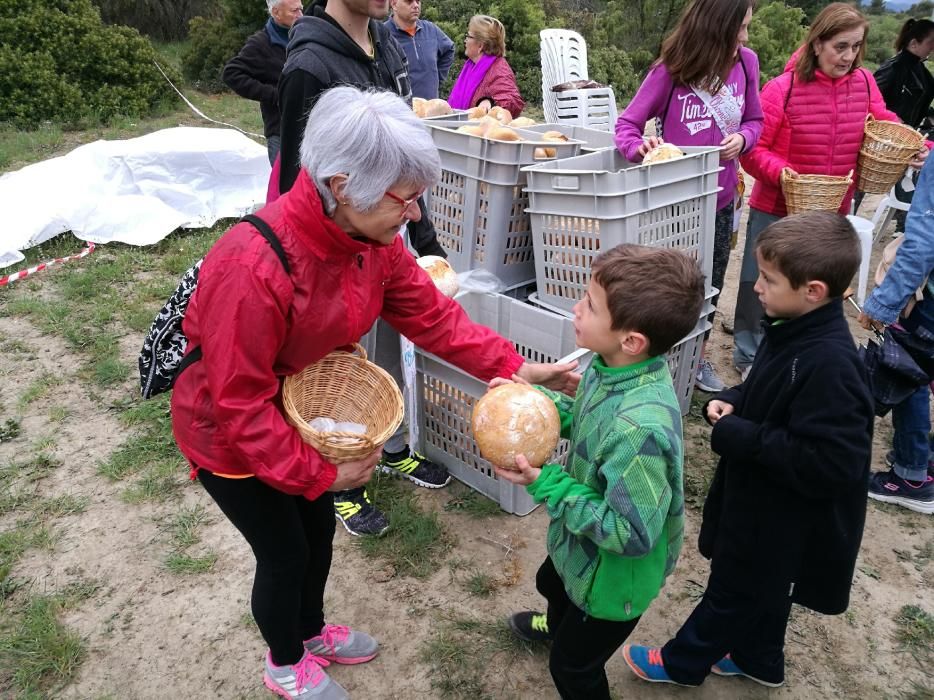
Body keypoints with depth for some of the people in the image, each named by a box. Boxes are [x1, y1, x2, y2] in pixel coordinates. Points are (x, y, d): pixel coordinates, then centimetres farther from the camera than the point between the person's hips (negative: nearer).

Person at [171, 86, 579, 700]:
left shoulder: (372, 236, -15)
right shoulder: (253, 267, -38)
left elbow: (430, 314, -9)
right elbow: (240, 405, -30)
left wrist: (513, 367, -16)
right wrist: (321, 473, -23)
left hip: (301, 415, 7)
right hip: (233, 437, -7)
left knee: (319, 529, 22)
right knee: (285, 554, 11)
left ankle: (312, 631, 53)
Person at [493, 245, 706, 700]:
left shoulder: (639, 428, -43)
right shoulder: (610, 366, -17)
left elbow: (632, 533, -35)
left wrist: (547, 485, -31)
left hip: (615, 575, -9)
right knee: (551, 582, 40)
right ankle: (561, 625, 74)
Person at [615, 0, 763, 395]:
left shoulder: (746, 62, -2)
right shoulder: (671, 70, -14)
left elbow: (754, 120, 9)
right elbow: (627, 123, -13)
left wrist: (742, 139, -14)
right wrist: (638, 147, -35)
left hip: (720, 198, 4)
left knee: (709, 284, 17)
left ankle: (698, 357, 37)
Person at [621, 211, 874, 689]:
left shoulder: (830, 364, -33)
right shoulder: (792, 332, -5)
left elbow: (834, 464, -35)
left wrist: (742, 438, -30)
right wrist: (734, 401, -7)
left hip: (782, 518, -8)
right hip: (762, 498, 8)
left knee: (734, 590, 15)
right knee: (758, 587, 28)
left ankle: (682, 663, 38)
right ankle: (758, 660, 53)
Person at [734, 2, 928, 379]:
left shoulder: (864, 83, -1)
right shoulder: (782, 88, -17)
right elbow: (753, 149, -15)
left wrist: (917, 147, -9)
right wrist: (783, 173, -30)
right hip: (776, 209, -4)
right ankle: (748, 356, 25)